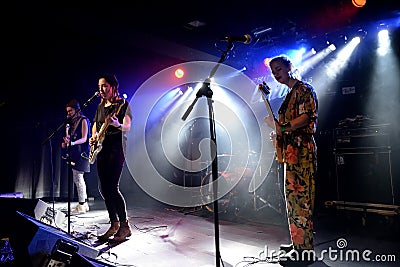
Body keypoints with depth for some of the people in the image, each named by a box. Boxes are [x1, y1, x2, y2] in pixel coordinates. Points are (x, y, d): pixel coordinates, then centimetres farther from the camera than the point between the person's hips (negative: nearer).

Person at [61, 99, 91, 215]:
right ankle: (84, 204, 20)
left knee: (78, 179, -10)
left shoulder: (83, 120, -6)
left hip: (81, 152, -9)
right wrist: (66, 142, 5)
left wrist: (72, 143, -28)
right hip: (74, 153, 9)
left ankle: (81, 207, -4)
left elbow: (84, 139, -14)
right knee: (79, 179, 12)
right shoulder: (72, 122, 18)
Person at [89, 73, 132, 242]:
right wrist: (93, 137, 9)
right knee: (104, 189, 6)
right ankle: (114, 224, 17)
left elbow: (128, 127, -13)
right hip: (101, 148, 8)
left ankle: (124, 226, -2)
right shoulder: (100, 106, 18)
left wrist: (117, 125, -34)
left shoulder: (123, 104, -3)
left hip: (116, 148, -8)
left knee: (112, 188, -13)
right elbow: (95, 124, 28)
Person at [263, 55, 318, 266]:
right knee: (293, 197, 14)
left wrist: (283, 128, -31)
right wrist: (279, 134, 21)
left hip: (300, 150, -10)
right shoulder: (290, 93, 22)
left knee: (299, 197, -9)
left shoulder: (303, 89, -6)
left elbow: (306, 118, -20)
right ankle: (298, 243, 26)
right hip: (291, 150, 10)